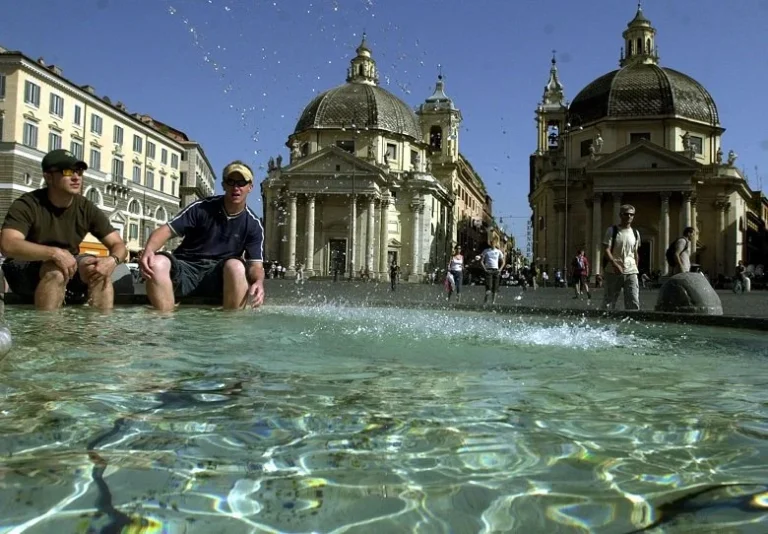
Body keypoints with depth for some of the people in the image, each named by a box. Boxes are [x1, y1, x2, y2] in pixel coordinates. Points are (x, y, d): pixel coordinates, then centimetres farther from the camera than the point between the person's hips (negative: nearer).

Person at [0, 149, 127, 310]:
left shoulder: (86, 208, -5)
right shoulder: (27, 205, -16)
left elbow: (119, 245, -6)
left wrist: (112, 260, -31)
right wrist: (54, 252, -45)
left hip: (69, 266, 4)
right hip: (26, 267, -4)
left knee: (100, 268, -26)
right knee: (56, 271, -35)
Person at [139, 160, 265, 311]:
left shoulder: (253, 224, 1)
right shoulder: (201, 208, -1)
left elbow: (256, 264, -5)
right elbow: (166, 230, -5)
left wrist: (258, 282, -31)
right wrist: (148, 250, -28)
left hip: (218, 274, 0)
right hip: (186, 268, 0)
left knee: (235, 266, -35)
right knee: (158, 263, -32)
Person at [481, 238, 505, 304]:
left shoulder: (498, 252, 9)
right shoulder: (486, 251, 5)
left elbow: (503, 262, 14)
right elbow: (481, 261, 4)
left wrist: (500, 269, 0)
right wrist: (484, 268, -7)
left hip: (496, 270, 2)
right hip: (488, 270, -2)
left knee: (495, 287, 1)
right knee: (488, 287, -14)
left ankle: (493, 301, 8)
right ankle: (485, 300, -4)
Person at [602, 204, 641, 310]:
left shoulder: (635, 233, 12)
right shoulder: (612, 230, -1)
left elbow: (635, 253, 20)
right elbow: (606, 250, -10)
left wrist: (636, 269, 16)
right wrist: (615, 264, -22)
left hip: (631, 272, 3)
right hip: (613, 272, -3)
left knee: (634, 303, -5)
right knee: (609, 301, 2)